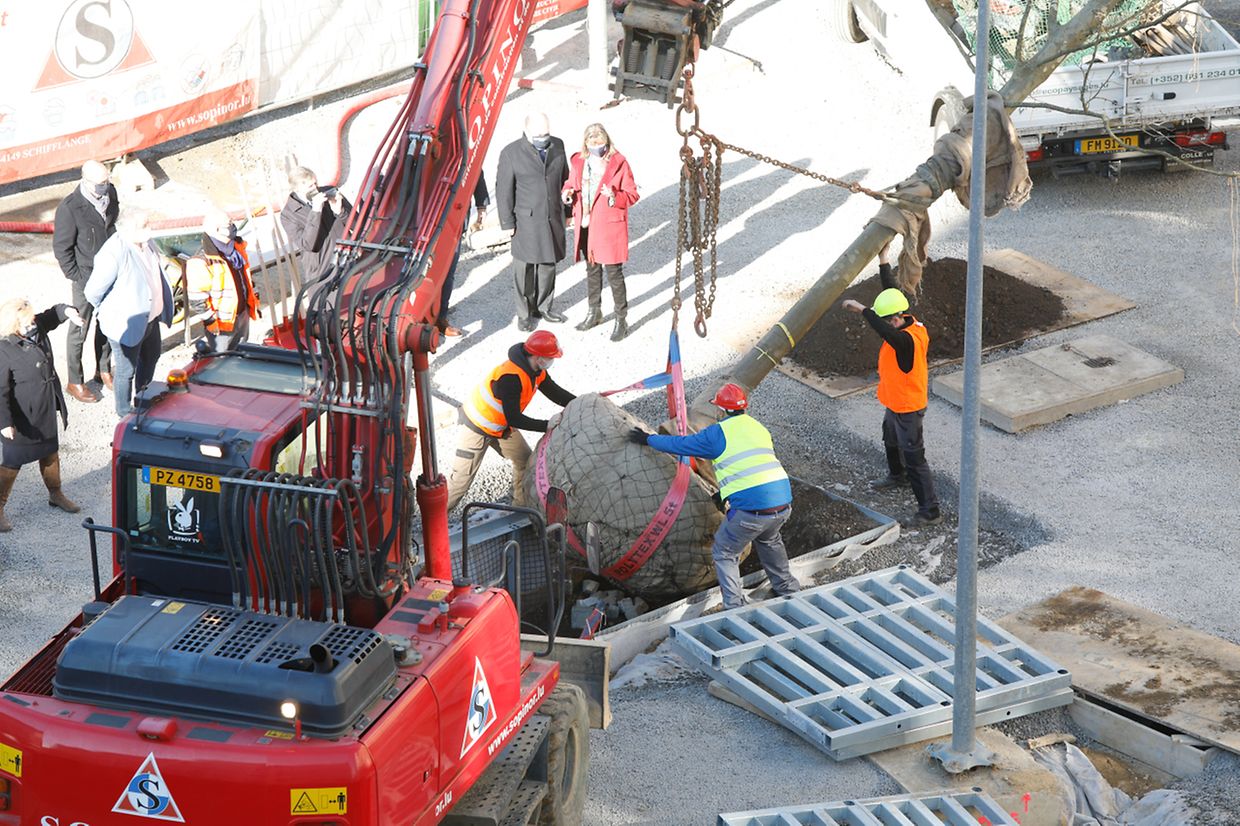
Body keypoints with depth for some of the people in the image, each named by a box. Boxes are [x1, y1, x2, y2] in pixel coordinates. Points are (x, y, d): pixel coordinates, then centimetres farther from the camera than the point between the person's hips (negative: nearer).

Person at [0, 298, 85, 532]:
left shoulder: (36, 328, -9)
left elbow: (53, 314, 11)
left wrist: (68, 312, -12)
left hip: (46, 412, 8)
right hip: (22, 418, -8)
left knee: (50, 453, 25)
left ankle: (55, 494, 46)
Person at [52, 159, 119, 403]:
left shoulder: (109, 193, -5)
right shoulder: (70, 208, -23)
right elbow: (61, 248, -15)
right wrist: (77, 278, -14)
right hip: (86, 277, -6)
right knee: (79, 331, 6)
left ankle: (104, 370, 37)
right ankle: (75, 382, 20)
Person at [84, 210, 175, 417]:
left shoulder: (145, 242, -7)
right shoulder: (114, 254, -34)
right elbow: (93, 292, -26)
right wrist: (109, 311, -7)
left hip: (149, 317, 9)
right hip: (126, 324, -9)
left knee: (150, 357, 28)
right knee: (127, 370, 11)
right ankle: (125, 412, 34)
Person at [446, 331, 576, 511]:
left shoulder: (537, 371, -8)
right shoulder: (511, 378, -36)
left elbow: (556, 393, 5)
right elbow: (514, 419, -33)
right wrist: (547, 426, -30)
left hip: (502, 427, 9)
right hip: (478, 428, -9)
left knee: (525, 461, 12)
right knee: (463, 476, -3)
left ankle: (522, 504, 28)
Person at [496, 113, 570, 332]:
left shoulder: (558, 146, 2)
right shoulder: (511, 153, -11)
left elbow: (564, 178, 13)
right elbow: (503, 190, -7)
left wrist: (567, 209, 13)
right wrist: (507, 222, -8)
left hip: (553, 217, 4)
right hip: (527, 221, -4)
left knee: (548, 264, 14)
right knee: (524, 269, 3)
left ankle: (544, 307, 29)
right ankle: (525, 314, 15)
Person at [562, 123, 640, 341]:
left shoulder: (618, 163, -10)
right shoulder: (578, 161, 3)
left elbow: (632, 194, -7)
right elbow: (571, 184, 17)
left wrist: (614, 197, -26)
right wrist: (568, 194, -6)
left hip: (609, 226, -5)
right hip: (586, 225, 5)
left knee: (614, 273, -2)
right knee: (592, 270, 20)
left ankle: (621, 319, 6)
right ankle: (594, 312, 36)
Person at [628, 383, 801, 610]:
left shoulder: (719, 432, 0)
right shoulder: (759, 429, 19)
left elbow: (681, 444, 10)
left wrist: (648, 439, 26)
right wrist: (725, 494, 39)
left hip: (751, 508, -6)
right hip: (783, 503, 6)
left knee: (724, 553, 13)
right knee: (769, 540, 36)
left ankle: (735, 609, 8)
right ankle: (788, 589, 43)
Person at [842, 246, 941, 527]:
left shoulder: (907, 340, -35)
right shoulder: (908, 323, -8)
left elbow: (887, 332, -56)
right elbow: (891, 291, 1)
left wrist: (862, 310, -53)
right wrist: (883, 260, -3)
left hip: (907, 408, -10)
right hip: (896, 402, 10)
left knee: (914, 458, -3)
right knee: (890, 440, 33)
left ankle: (930, 511, 3)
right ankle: (897, 475, 60)